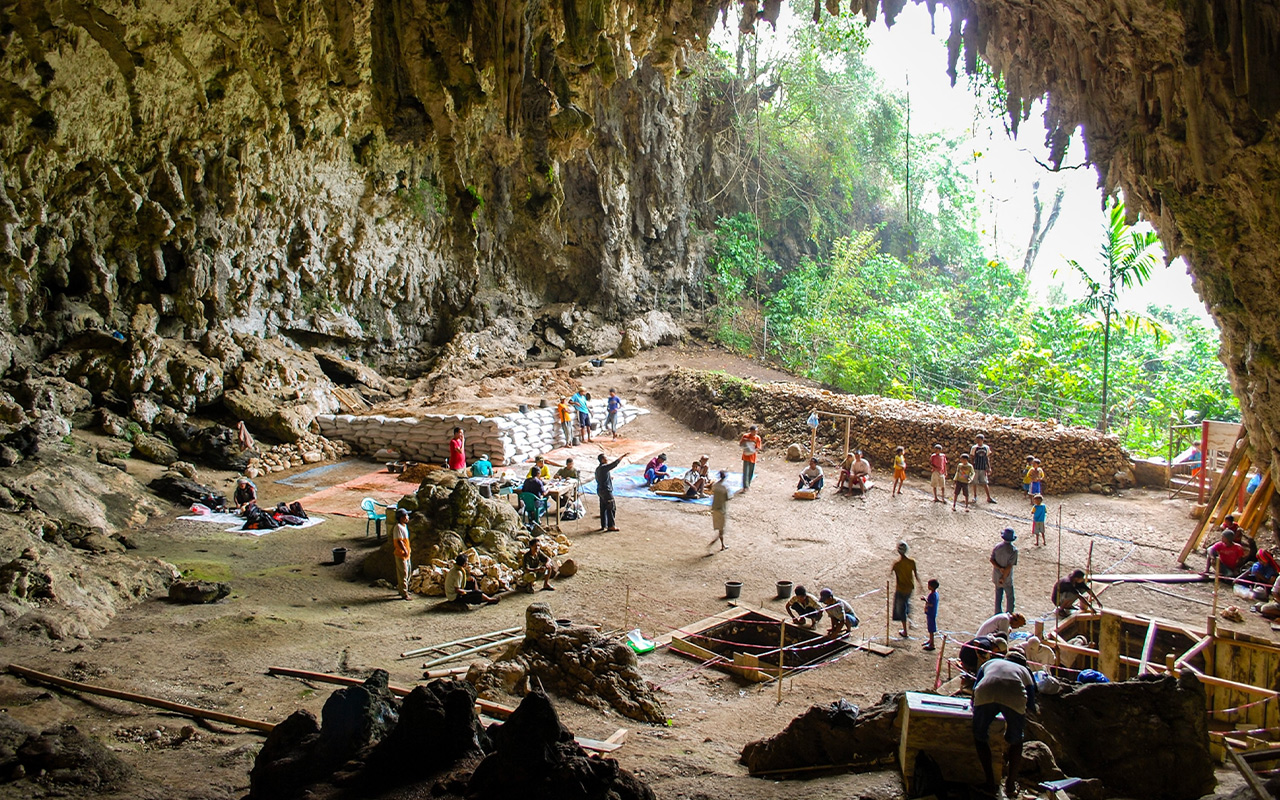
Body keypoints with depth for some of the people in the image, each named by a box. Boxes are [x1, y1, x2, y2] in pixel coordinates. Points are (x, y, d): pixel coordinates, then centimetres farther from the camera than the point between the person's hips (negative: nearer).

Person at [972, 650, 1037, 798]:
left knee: (980, 737, 20)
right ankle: (1010, 785, 21)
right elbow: (1031, 706, 33)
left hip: (986, 693, 0)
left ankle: (990, 783, 14)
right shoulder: (1024, 671, 37)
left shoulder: (990, 663, 40)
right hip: (1015, 697, 0)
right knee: (1015, 741, 24)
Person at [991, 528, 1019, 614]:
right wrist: (1004, 577, -15)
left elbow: (992, 560, -7)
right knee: (1010, 597, 9)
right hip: (1007, 578, -5)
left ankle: (998, 614, 29)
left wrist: (1000, 568, -14)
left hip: (996, 576, 5)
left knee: (998, 596, 19)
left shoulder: (997, 547, -6)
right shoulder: (1013, 550, -19)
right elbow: (1009, 566, -20)